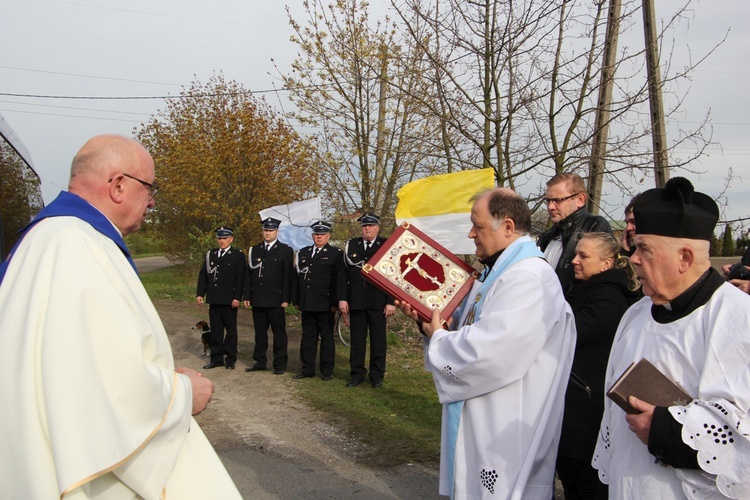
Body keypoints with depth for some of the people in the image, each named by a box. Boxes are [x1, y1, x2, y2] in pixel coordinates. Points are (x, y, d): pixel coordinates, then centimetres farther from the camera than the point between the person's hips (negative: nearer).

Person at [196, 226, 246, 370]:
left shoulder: (238, 255, -2)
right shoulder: (210, 254, 12)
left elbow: (240, 278, -8)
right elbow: (203, 275, 13)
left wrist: (237, 298, -14)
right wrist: (200, 293, 4)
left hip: (229, 300, -4)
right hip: (214, 299, 5)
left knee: (231, 330, 5)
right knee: (215, 330, 9)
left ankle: (231, 359, 12)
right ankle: (216, 359, 18)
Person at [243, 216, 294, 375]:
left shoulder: (286, 251, 1)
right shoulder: (254, 250, 13)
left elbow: (288, 277, -4)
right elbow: (248, 274, 12)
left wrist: (286, 299, -10)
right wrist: (247, 296, 6)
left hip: (276, 300, -4)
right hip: (257, 299, 4)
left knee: (279, 332, 1)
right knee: (260, 332, 10)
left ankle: (280, 364, 7)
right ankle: (260, 362, 19)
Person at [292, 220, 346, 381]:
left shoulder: (335, 254, -1)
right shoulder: (303, 253, 14)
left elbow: (339, 280, -5)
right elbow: (298, 277, 14)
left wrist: (336, 302, -10)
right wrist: (297, 300, 10)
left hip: (325, 305, -4)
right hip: (307, 304, 5)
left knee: (327, 337, 4)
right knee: (308, 336, 9)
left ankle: (327, 370, 11)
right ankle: (307, 369, 17)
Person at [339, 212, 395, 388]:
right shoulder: (351, 245, 6)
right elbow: (343, 273, 5)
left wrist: (391, 301, -9)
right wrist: (342, 298, -2)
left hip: (378, 302, -2)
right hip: (356, 301, 2)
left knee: (378, 339, 5)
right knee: (357, 339, 8)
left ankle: (377, 376, 15)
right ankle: (357, 374, 17)